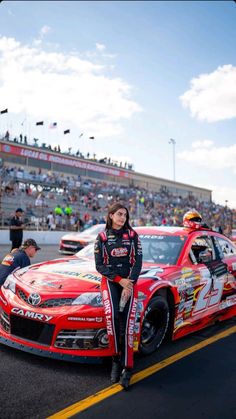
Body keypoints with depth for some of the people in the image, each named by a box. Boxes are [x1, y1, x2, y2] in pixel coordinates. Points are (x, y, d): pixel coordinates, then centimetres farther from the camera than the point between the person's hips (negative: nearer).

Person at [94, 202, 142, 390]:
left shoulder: (132, 235, 6)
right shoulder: (102, 237, 4)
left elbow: (137, 262, 1)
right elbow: (100, 266, -1)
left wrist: (129, 284, -12)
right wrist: (119, 280, -11)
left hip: (130, 281, 1)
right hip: (110, 281, 0)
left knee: (127, 323, -10)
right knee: (111, 316, -23)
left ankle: (127, 368, 0)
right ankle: (116, 358, -4)